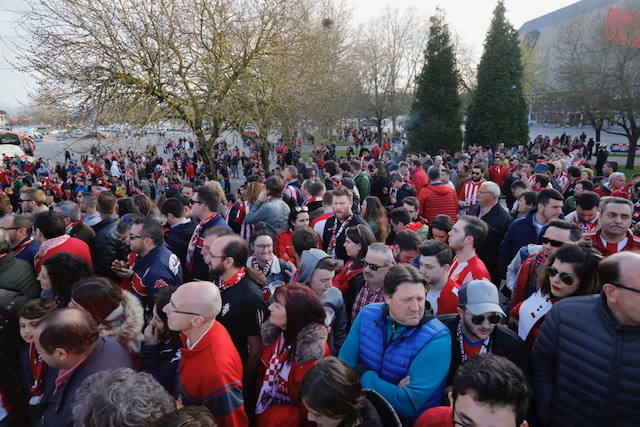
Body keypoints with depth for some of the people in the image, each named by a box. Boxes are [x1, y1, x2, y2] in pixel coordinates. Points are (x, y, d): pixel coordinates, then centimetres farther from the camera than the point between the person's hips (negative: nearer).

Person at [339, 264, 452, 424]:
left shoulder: (436, 339, -19)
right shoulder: (368, 315, -6)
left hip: (409, 420, -4)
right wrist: (393, 391, -18)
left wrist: (364, 375, -14)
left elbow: (410, 404, -21)